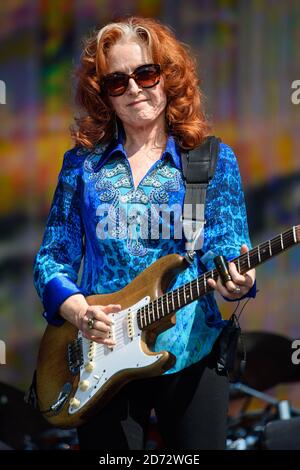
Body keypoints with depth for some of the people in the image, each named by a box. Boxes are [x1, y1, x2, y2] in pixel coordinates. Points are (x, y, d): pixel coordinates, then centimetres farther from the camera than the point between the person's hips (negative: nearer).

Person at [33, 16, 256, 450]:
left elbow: (225, 250, -3)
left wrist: (235, 279, -27)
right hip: (102, 355, 1)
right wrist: (79, 312, -14)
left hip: (191, 355, -1)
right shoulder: (82, 164, 6)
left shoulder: (213, 161, 3)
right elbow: (52, 260, 6)